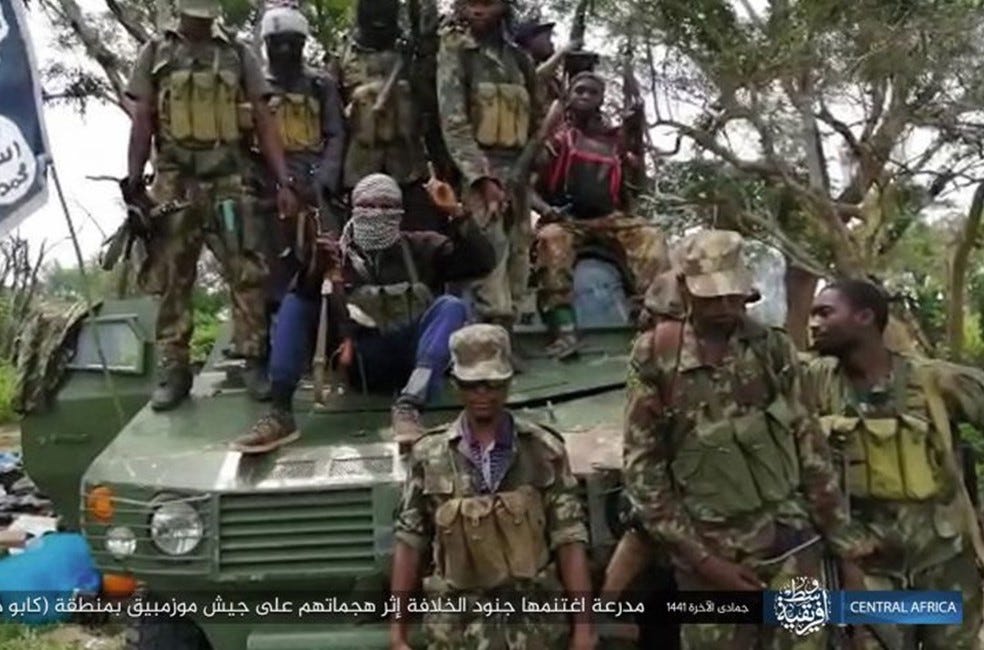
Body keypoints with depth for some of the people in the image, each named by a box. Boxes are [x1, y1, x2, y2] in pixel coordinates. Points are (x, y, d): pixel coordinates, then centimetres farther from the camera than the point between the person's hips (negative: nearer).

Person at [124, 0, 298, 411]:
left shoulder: (238, 56, 9)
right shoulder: (155, 55, 10)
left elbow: (264, 124, 6)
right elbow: (141, 125, 8)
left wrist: (283, 181, -3)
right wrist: (133, 184, 0)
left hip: (228, 182, 0)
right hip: (173, 184, 1)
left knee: (247, 275, -4)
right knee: (172, 281, 3)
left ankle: (254, 362, 5)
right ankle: (174, 371, 11)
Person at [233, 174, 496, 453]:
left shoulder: (421, 248, 10)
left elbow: (482, 261, -1)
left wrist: (457, 215, -12)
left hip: (410, 356, 0)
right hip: (361, 362, 1)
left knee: (451, 306, -24)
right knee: (294, 303, -13)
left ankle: (409, 405, -41)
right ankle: (280, 412, -27)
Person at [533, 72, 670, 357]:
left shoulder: (614, 139, 20)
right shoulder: (555, 134, 10)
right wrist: (544, 207, -16)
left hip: (608, 218, 3)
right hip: (564, 219, -3)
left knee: (651, 236, -23)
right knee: (551, 239, -37)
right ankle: (564, 330, -45)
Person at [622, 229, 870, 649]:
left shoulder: (774, 350, 1)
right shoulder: (655, 359, -6)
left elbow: (811, 448, 5)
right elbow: (641, 468, -5)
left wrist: (845, 548, 4)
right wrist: (701, 558, -8)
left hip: (791, 547, 2)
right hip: (709, 554, -1)